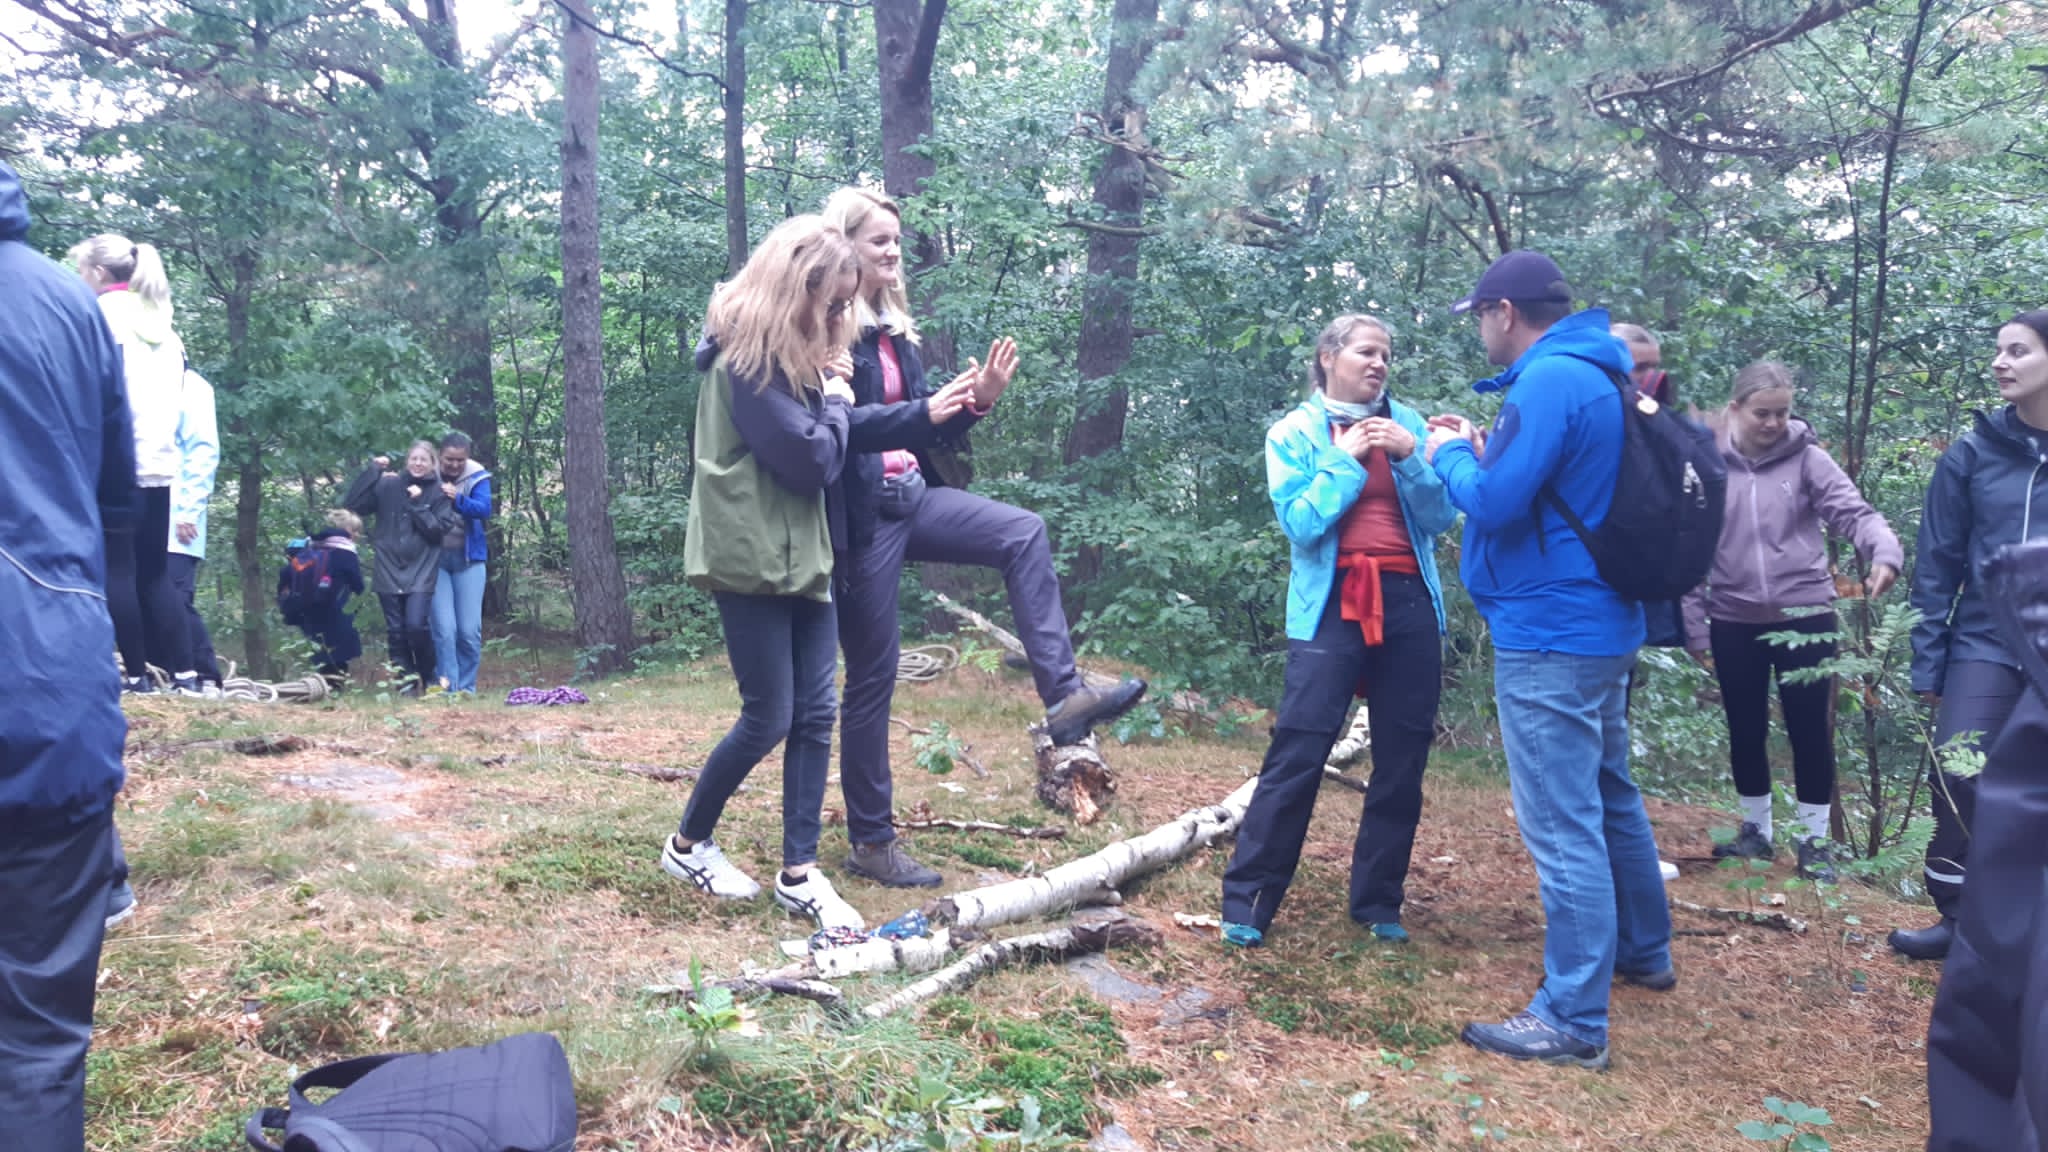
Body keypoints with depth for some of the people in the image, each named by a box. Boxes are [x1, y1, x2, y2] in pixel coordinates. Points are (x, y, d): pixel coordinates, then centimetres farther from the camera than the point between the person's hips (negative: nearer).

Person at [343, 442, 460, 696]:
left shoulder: (439, 492, 1)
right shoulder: (388, 486, 3)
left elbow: (438, 530, -7)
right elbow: (351, 505, -4)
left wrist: (417, 505, -15)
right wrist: (372, 471, -9)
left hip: (421, 572, -2)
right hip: (389, 569, 2)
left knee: (416, 625, -13)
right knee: (395, 630, 2)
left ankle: (429, 679, 6)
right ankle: (407, 682, 11)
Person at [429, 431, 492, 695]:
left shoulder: (477, 477, -2)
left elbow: (484, 509, -16)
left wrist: (458, 498, -32)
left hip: (468, 558, 0)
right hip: (436, 558, 0)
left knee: (470, 630, 1)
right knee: (444, 628, -9)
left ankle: (467, 687, 13)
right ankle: (447, 686, -2)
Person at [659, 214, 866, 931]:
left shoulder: (794, 358, 14)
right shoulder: (744, 360, -16)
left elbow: (829, 453, 16)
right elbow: (810, 461, -21)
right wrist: (836, 396, -6)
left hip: (804, 557, 9)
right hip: (752, 563, -9)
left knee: (815, 716, 5)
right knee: (768, 719, -1)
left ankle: (799, 873, 11)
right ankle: (688, 845, 21)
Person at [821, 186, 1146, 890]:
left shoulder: (894, 328, 15)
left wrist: (975, 403, 0)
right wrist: (924, 411, -31)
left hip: (912, 494, 8)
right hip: (862, 511, -8)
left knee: (1024, 535, -12)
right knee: (873, 674, -1)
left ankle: (1062, 698, -15)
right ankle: (871, 842, 11)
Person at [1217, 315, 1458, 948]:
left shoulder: (1407, 422, 10)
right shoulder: (1295, 432, 2)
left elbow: (1442, 517, 3)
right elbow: (1300, 523, -10)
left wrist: (1410, 459, -10)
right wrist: (1347, 458, -11)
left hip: (1409, 604, 4)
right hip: (1333, 605, -3)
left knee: (1402, 758, 7)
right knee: (1297, 752, -7)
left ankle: (1378, 901, 19)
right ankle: (1247, 899, 0)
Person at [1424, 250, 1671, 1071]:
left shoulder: (1550, 381, -18)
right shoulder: (1596, 378, 13)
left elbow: (1492, 501, -23)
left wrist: (1450, 456, -4)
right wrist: (1480, 449, 13)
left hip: (1550, 636, -11)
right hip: (1602, 624, 11)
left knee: (1561, 824, -6)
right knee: (1608, 795, 23)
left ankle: (1573, 1022, 0)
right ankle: (1643, 951, 40)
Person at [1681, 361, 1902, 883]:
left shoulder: (1807, 459, -3)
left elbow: (1853, 512, -13)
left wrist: (1885, 552, -34)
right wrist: (1693, 624, 0)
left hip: (1804, 614, -1)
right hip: (1734, 620, 1)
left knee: (1810, 728, 5)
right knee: (1745, 730, 12)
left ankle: (1813, 840, 20)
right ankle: (1755, 831, 29)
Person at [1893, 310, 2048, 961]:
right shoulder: (1972, 456, 2)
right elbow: (1936, 566, 2)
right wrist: (1926, 663, -2)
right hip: (1986, 645, 0)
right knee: (1959, 777, -9)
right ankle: (1958, 918, 8)